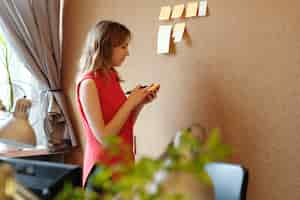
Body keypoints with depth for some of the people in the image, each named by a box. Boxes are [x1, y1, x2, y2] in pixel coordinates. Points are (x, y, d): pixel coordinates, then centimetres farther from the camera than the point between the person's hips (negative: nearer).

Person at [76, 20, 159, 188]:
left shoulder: (112, 78, 6)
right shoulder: (89, 84, -16)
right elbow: (102, 136, -20)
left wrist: (140, 103, -1)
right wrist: (130, 102, -16)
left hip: (123, 161, 7)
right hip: (104, 167, -7)